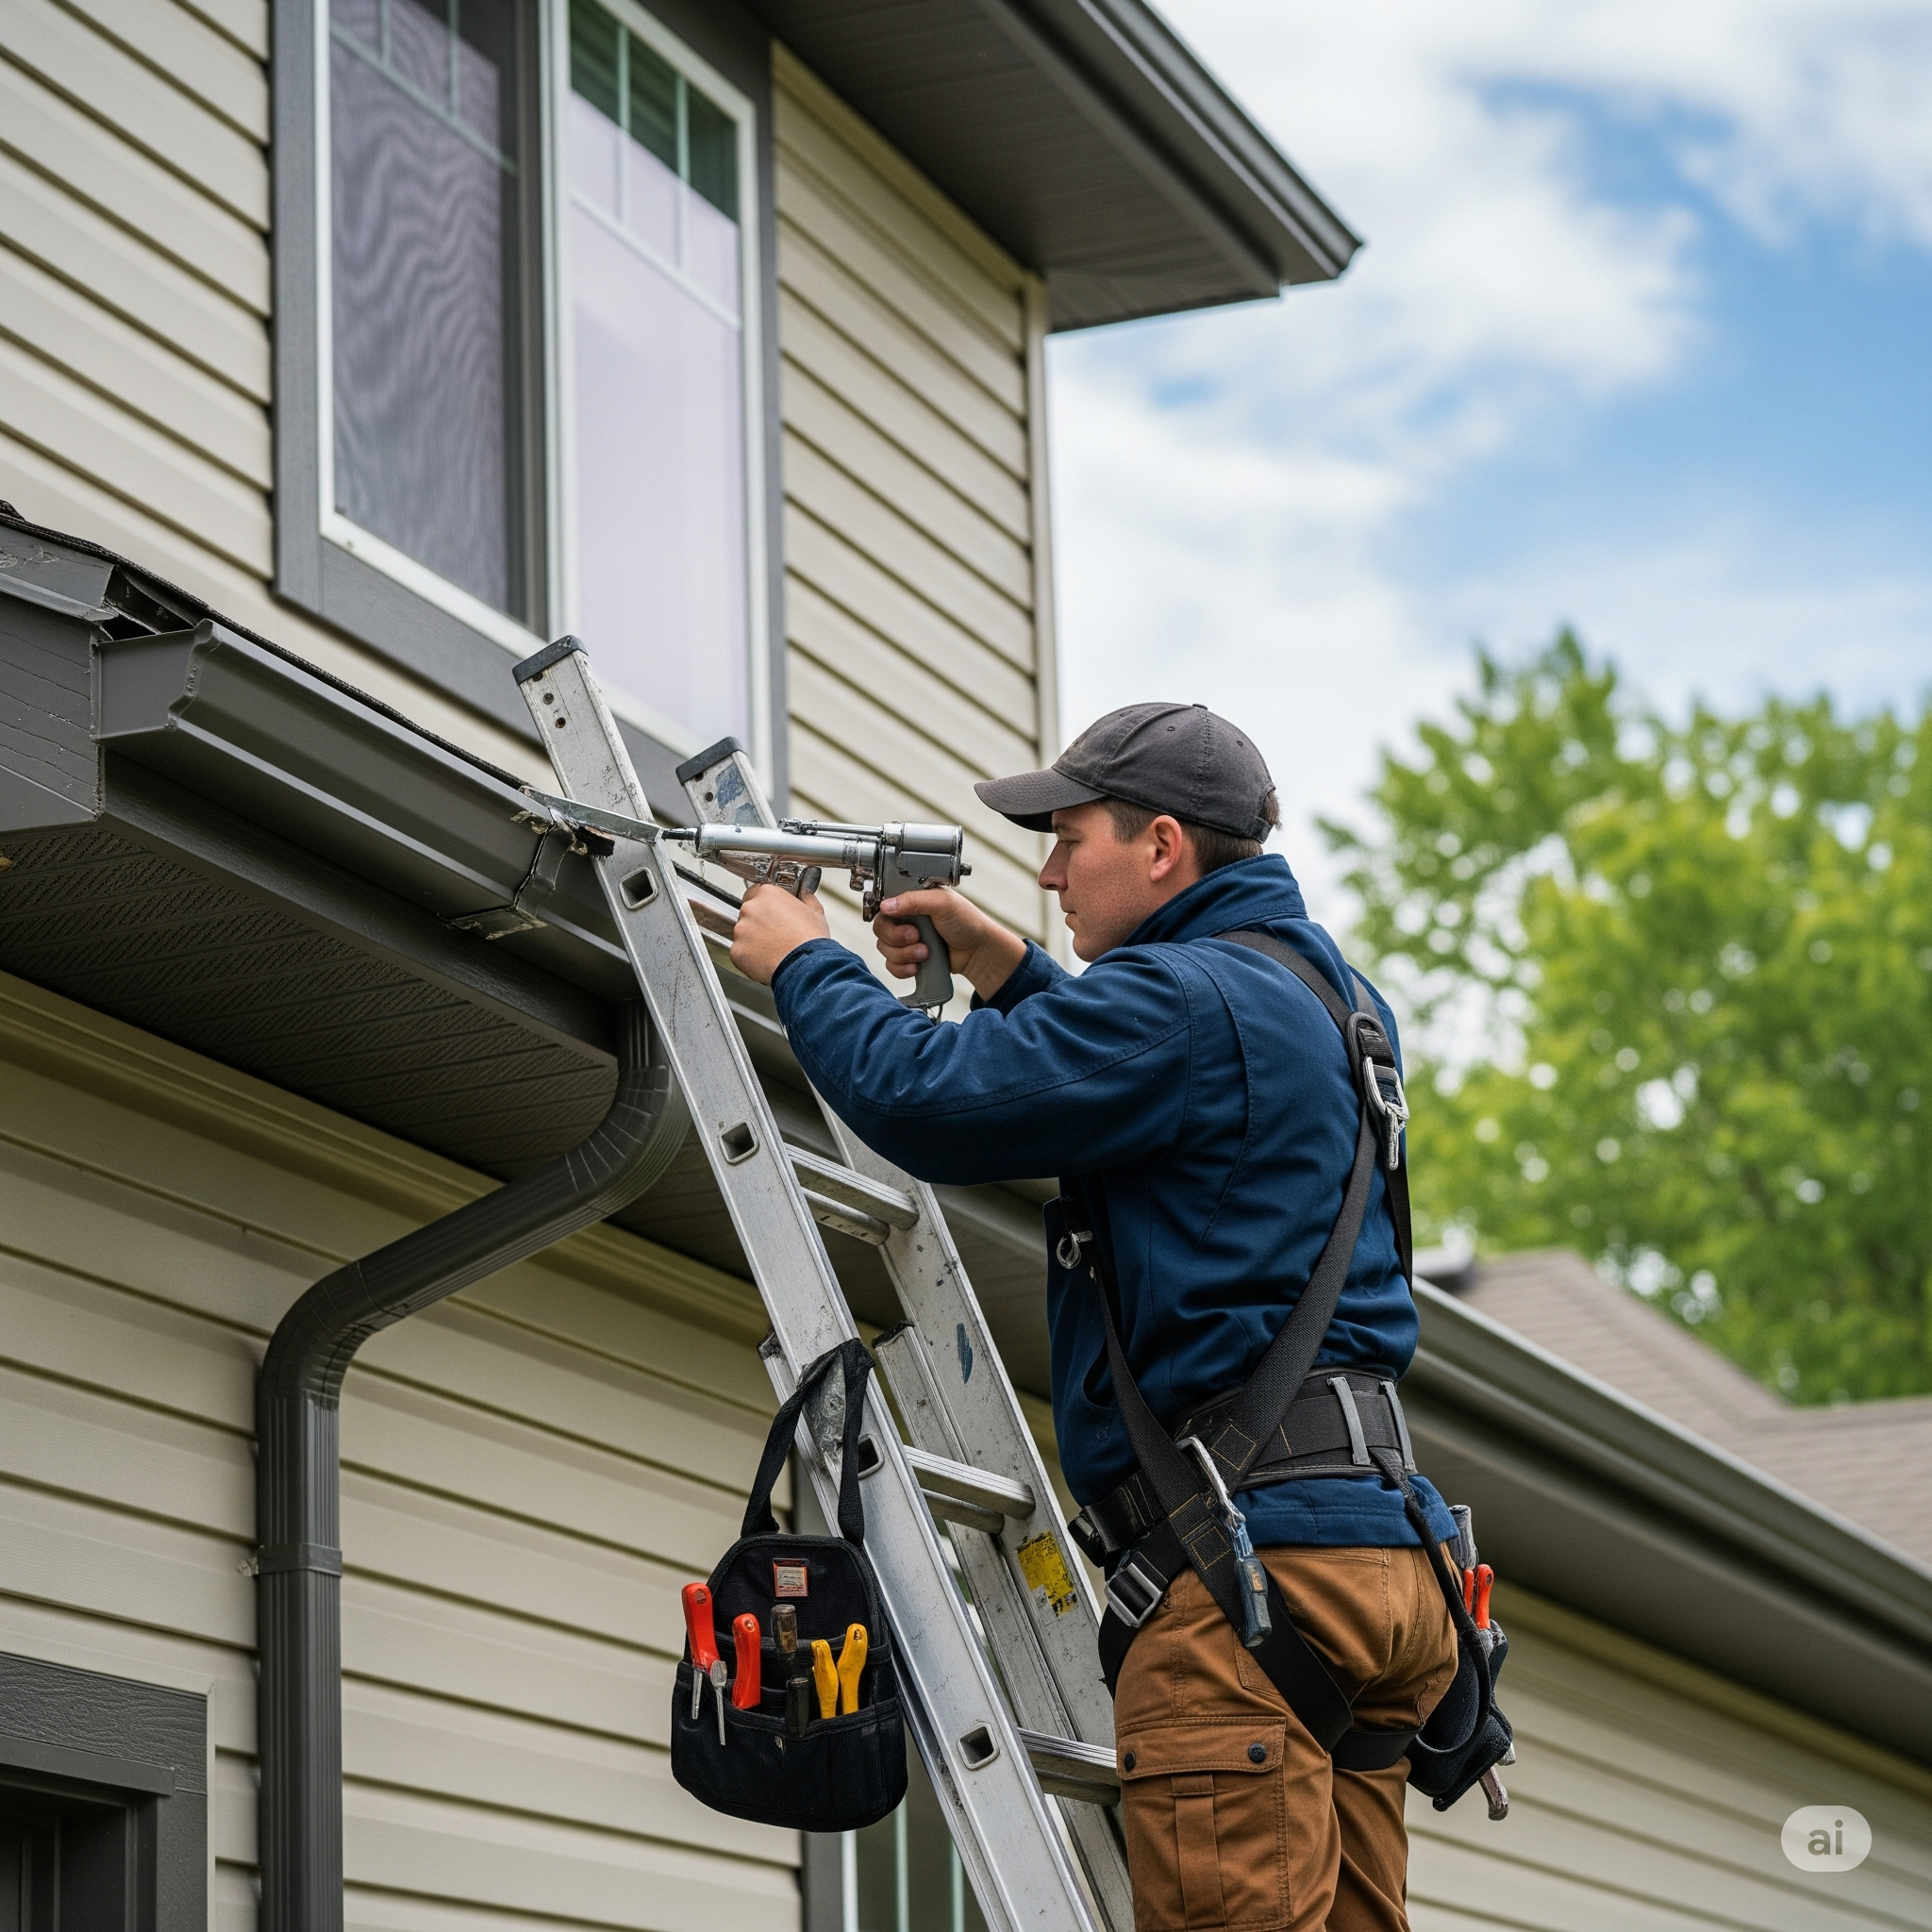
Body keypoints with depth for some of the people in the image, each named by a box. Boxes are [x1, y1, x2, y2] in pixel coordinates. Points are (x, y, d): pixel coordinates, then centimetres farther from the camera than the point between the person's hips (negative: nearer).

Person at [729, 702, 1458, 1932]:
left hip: (1254, 1551, -10)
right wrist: (1004, 967, 28)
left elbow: (927, 1100, -14)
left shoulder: (1185, 998, -10)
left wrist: (804, 964, 4)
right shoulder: (1313, 988, 22)